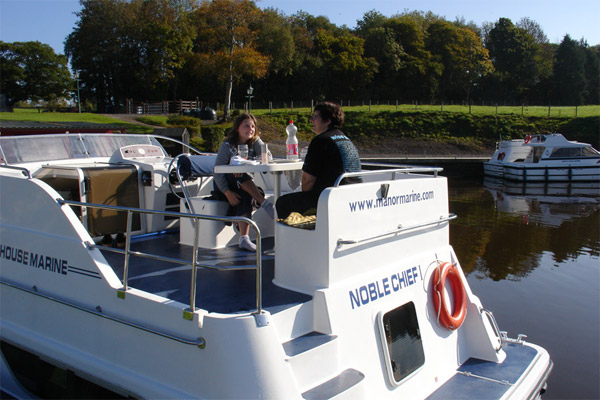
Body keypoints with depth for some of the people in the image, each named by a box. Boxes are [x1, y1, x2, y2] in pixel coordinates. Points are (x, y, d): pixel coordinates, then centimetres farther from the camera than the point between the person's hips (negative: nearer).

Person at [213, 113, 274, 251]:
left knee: (246, 197, -34)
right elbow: (218, 171, -13)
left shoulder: (255, 142, 2)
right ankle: (264, 203, -38)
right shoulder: (228, 145, -8)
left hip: (243, 186, 2)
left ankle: (244, 238, -40)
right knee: (241, 178, -36)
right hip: (225, 185, -2)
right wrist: (228, 193, -26)